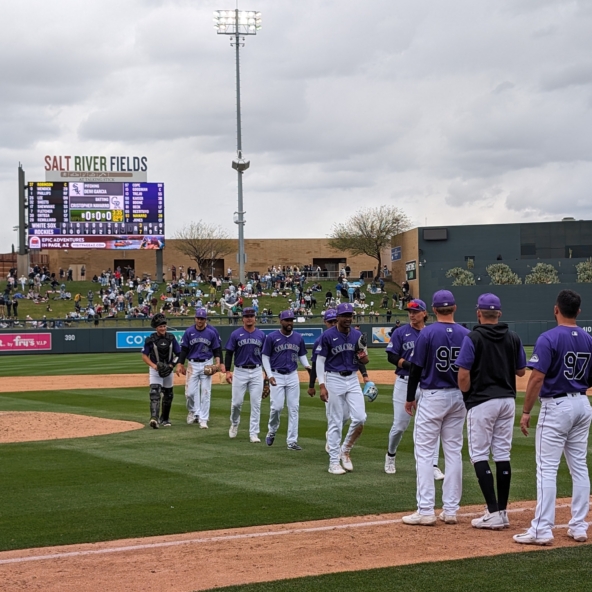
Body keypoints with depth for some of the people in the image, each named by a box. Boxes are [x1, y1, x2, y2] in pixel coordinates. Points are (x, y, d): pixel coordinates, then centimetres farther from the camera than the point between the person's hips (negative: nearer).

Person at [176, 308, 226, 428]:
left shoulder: (212, 332, -3)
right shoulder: (189, 332, -1)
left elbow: (217, 349, 3)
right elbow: (184, 349, 4)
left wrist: (218, 363, -10)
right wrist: (180, 364, -3)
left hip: (207, 364, -1)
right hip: (192, 364, 1)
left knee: (205, 392, -1)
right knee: (190, 392, -2)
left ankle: (203, 419, 4)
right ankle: (193, 411, 25)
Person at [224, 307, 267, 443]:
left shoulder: (261, 335, 6)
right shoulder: (236, 334, -1)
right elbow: (229, 353, 1)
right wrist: (227, 371, -7)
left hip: (256, 372, 2)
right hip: (240, 372, -2)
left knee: (256, 403, -2)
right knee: (237, 402, 1)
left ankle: (254, 433, 3)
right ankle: (234, 424, 30)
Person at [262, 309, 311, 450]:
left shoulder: (298, 338, 5)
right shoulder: (272, 337, -4)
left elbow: (302, 355, 14)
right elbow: (265, 357, 0)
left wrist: (307, 365, -7)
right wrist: (269, 375, -10)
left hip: (292, 376, 3)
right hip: (277, 376, -3)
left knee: (293, 408, 0)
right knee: (276, 407, -9)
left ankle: (292, 441, 4)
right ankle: (271, 432, 19)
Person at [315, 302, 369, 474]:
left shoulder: (357, 335, 4)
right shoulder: (328, 336, -9)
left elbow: (365, 361, 11)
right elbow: (320, 361, -6)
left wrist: (363, 356, -13)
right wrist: (322, 386, -12)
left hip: (352, 379, 4)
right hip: (334, 379, -4)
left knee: (360, 418, -5)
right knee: (335, 422, 0)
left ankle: (345, 450, 17)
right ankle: (334, 462, 8)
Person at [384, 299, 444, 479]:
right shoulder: (401, 332, 0)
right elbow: (391, 356, -4)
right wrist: (409, 365, -19)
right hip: (405, 383, -2)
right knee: (400, 425, 4)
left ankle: (434, 466, -1)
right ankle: (390, 455, 31)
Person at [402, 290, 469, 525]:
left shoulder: (427, 333, -11)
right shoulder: (466, 335, 1)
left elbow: (416, 368, -8)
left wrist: (410, 397, 4)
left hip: (432, 397, -4)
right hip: (458, 397, 5)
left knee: (424, 452, -1)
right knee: (454, 452, 10)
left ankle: (426, 511, -6)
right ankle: (450, 510, 12)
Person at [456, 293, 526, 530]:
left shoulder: (473, 338, -10)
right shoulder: (513, 338, 4)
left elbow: (463, 375, -13)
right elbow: (521, 371, 12)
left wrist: (466, 396, 3)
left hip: (482, 401, -5)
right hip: (507, 400, 5)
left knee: (479, 455, -1)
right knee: (502, 454, 10)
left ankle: (494, 512, -9)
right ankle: (502, 512, 11)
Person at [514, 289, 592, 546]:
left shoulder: (549, 339, -14)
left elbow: (537, 378, -18)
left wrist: (526, 411, -12)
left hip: (556, 406, -7)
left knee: (547, 468, -5)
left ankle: (542, 529, -6)